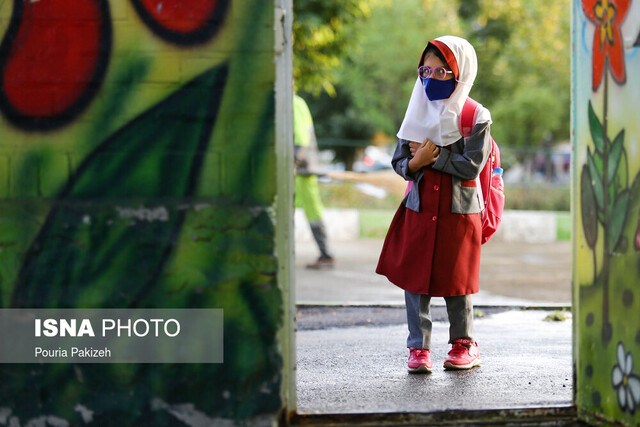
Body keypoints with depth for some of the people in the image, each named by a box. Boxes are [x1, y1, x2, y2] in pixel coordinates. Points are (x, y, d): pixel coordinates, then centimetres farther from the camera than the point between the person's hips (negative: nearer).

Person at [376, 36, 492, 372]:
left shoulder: (476, 116, -6)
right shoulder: (419, 113, 8)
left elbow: (472, 166, -15)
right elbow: (399, 161, 6)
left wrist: (433, 156, -13)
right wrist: (416, 162, -15)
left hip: (459, 211, -4)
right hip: (419, 208, 4)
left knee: (454, 281, 3)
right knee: (414, 278, -1)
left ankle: (464, 345, 20)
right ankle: (419, 348, 5)